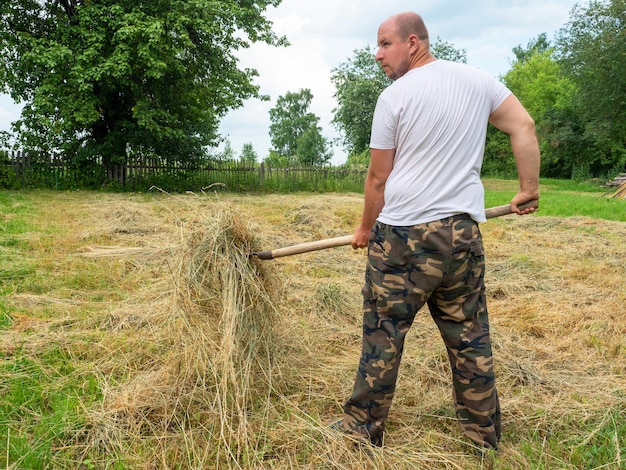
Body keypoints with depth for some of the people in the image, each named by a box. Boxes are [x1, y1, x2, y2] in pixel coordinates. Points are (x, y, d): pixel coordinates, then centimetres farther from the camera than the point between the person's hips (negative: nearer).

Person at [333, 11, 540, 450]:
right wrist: (529, 188, 15)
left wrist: (366, 228, 13)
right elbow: (524, 126, 7)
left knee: (383, 338, 7)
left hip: (401, 236, -4)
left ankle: (364, 429, 20)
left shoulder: (394, 96, -4)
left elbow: (378, 178, -1)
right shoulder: (477, 79, 8)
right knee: (470, 338, 13)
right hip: (463, 235, 5)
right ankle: (485, 438, 25)